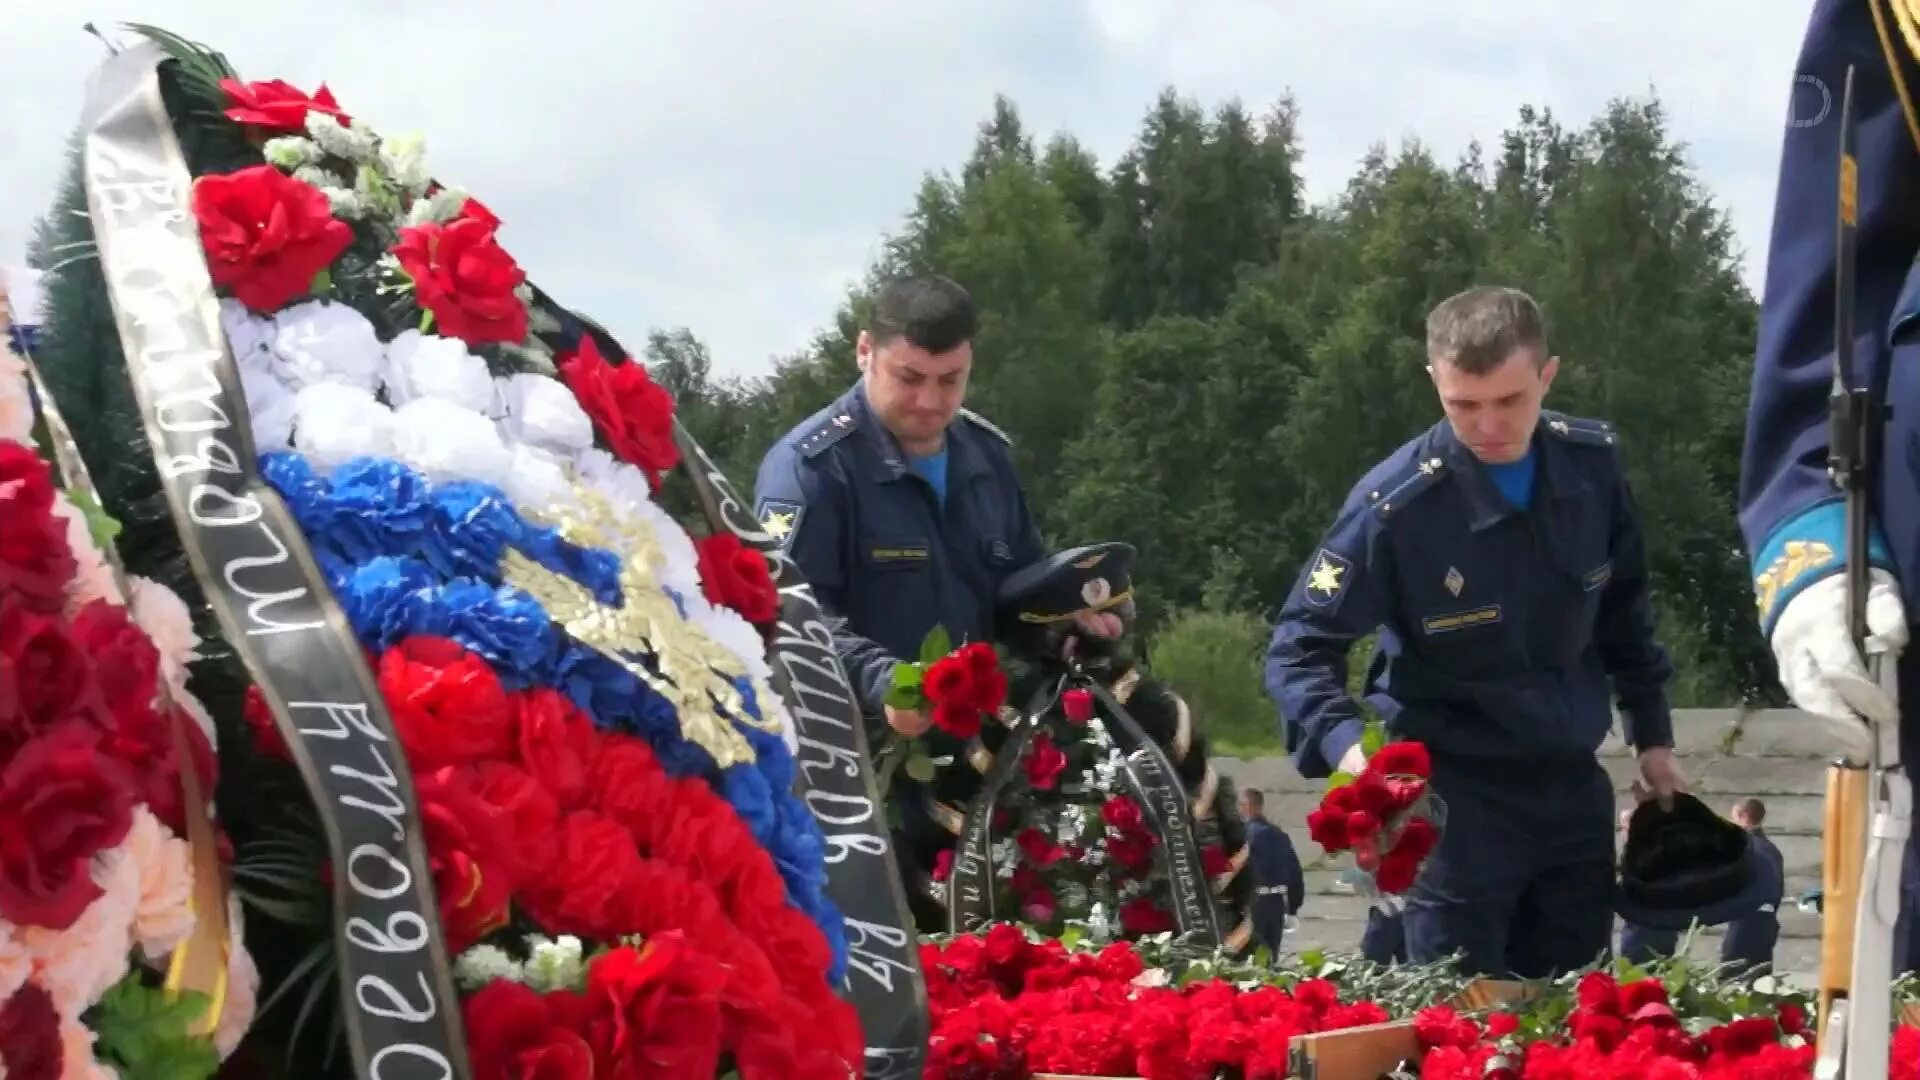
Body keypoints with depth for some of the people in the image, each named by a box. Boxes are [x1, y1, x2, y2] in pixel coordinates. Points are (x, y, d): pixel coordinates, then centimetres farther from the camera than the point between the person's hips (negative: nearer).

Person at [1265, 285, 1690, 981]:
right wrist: (1344, 744, -31)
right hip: (1456, 795, -5)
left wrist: (1653, 737, 16)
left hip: (1572, 783, 5)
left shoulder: (1593, 463, -4)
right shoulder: (1396, 504, -18)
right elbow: (1300, 645, -14)